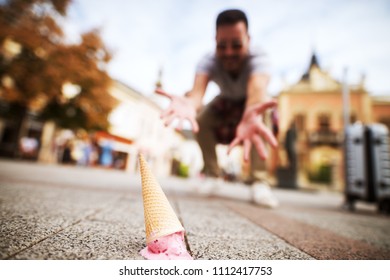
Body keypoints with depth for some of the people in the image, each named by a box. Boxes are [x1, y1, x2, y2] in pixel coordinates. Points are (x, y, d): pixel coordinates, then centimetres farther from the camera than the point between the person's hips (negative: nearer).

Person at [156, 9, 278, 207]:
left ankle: (258, 180, -23)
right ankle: (212, 174, -7)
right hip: (226, 102, 2)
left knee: (262, 118, -35)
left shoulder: (257, 59, -34)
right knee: (200, 118, -23)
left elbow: (257, 90, -55)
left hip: (252, 101, -2)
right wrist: (190, 103, -72)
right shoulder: (209, 61, -28)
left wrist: (252, 114, -78)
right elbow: (198, 90, -48)